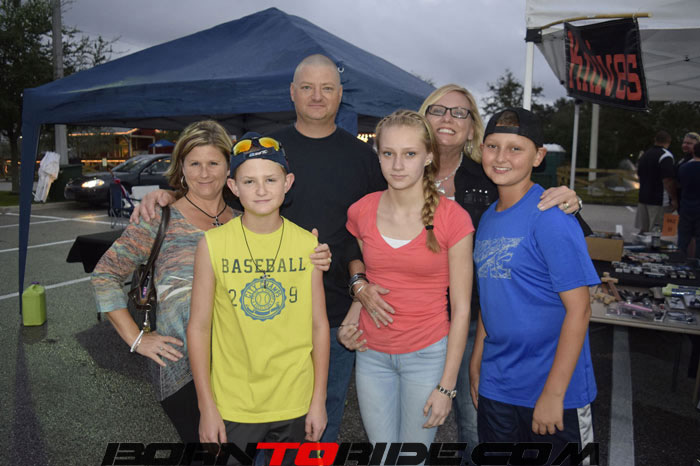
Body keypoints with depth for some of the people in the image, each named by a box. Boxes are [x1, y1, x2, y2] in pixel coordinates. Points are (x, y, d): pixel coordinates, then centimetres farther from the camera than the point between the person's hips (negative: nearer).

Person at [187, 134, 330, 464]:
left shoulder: (307, 244, -4)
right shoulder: (213, 244, -8)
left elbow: (319, 324, 0)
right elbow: (198, 327, -4)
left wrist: (319, 400, 1)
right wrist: (207, 407, -4)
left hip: (295, 405, 1)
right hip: (232, 406, -1)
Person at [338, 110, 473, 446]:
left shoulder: (452, 218, -12)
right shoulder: (361, 212, -2)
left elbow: (461, 309, -8)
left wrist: (446, 386, -8)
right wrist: (349, 324, -2)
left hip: (427, 354, -3)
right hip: (372, 354, 3)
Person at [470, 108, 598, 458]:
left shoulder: (551, 218, -16)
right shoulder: (488, 217, 5)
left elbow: (578, 309, -17)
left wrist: (554, 393, -18)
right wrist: (476, 363, 12)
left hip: (552, 391, -6)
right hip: (495, 387, 6)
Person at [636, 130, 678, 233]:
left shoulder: (644, 155, 13)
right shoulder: (666, 156, -12)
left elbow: (639, 174, 23)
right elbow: (668, 180, -20)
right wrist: (674, 199, -15)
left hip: (643, 199, 8)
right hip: (659, 201, -8)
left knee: (643, 231, 12)